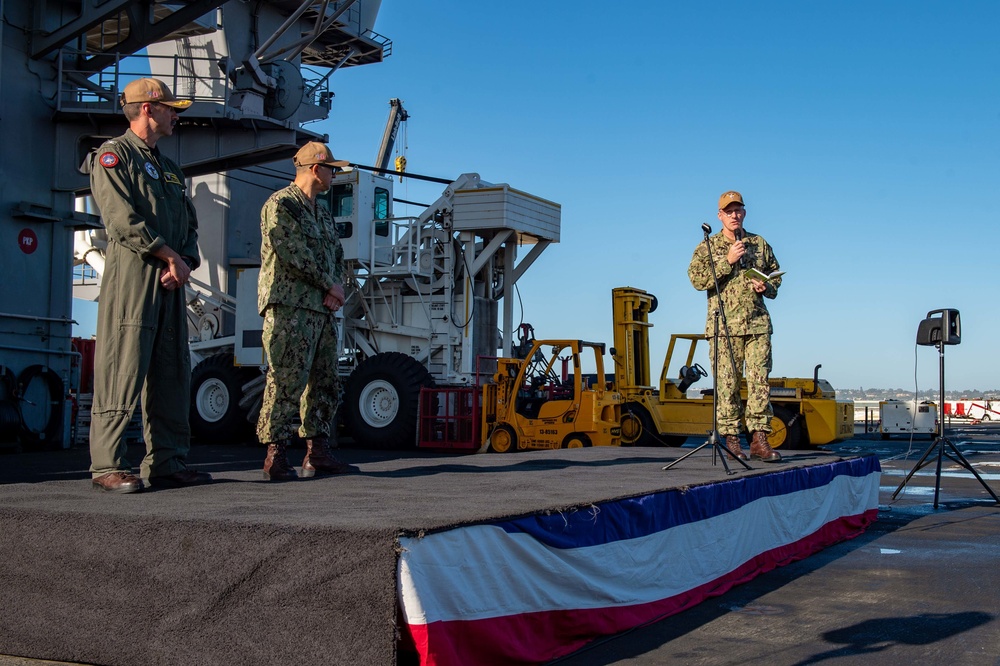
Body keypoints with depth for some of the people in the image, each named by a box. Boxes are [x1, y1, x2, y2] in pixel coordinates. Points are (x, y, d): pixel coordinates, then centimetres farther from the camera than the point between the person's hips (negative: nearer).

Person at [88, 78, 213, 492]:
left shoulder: (170, 170, 26)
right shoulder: (113, 155, 1)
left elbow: (189, 225, 19)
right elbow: (124, 219, -12)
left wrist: (185, 263, -1)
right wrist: (171, 256, -9)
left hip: (170, 281, 8)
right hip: (132, 274, -8)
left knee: (172, 373, 6)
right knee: (123, 370, -10)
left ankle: (167, 462, 11)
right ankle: (107, 466, -6)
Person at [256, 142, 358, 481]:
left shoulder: (323, 214, 23)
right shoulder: (280, 204, -4)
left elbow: (337, 255, 22)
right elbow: (295, 255, -15)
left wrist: (337, 289, 1)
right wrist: (331, 286, -8)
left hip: (323, 311, 9)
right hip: (290, 309, -9)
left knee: (325, 384, 9)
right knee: (286, 383, -12)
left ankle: (318, 453, 15)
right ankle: (276, 457, -9)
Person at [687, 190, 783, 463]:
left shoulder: (760, 244, 15)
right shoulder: (708, 247, 6)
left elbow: (776, 275, 22)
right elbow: (697, 279, -7)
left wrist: (767, 287, 0)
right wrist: (727, 261, -13)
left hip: (757, 323, 2)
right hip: (724, 326, -2)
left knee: (759, 381, -3)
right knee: (727, 384, -3)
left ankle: (759, 439, 0)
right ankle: (731, 438, 4)